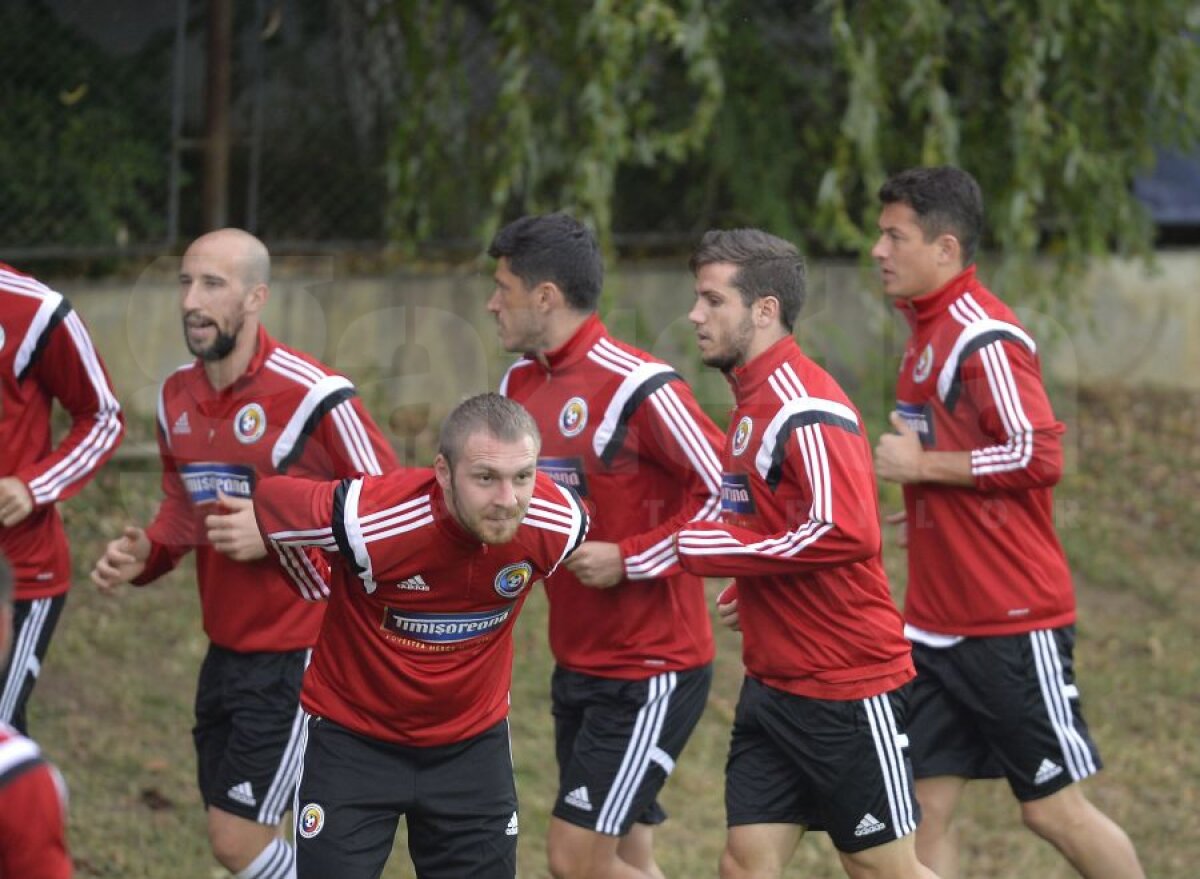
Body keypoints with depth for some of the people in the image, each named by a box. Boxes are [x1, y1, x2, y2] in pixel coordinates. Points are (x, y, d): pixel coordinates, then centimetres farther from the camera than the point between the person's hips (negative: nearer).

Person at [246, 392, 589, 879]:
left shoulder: (557, 522, -20)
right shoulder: (366, 519, -31)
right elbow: (270, 500, -10)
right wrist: (321, 585, 5)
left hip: (472, 742, 3)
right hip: (352, 736, -3)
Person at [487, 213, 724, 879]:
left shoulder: (639, 387, -18)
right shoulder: (521, 382, 8)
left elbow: (728, 492, -18)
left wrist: (629, 560, -20)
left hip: (651, 669, -8)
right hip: (577, 665, 8)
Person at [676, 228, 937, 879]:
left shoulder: (805, 410, -18)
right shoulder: (753, 400, 11)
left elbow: (843, 533, -29)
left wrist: (695, 549, -23)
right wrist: (751, 582, 6)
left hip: (847, 689, -9)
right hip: (774, 683, 9)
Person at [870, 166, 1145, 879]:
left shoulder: (984, 337, -15)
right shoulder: (926, 333, 13)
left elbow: (1037, 456, -23)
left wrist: (923, 465, -16)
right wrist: (924, 505, 12)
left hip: (1013, 625, -9)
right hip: (939, 625, 9)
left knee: (1055, 808, -1)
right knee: (926, 808, 4)